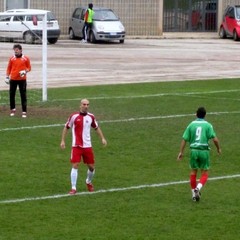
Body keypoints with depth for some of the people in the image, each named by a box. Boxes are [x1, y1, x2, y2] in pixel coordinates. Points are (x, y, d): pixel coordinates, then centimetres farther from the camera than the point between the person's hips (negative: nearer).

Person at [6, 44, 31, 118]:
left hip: (22, 79, -2)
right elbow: (9, 68, 10)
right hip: (13, 79, 2)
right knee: (11, 95, 5)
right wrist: (7, 77, 4)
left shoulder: (26, 58, 1)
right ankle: (12, 109, 22)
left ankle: (24, 112, 2)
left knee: (23, 96, -2)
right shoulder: (12, 58, 5)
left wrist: (25, 71, -13)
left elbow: (29, 67, 7)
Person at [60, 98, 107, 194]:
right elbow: (66, 128, 4)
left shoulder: (91, 117, 3)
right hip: (76, 146, -3)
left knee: (91, 167, 8)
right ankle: (73, 188, -8)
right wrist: (62, 141, -1)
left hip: (87, 146, 3)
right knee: (75, 166, -12)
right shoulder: (74, 116, -6)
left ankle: (89, 182, 36)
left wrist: (102, 138, 9)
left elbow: (97, 128, 18)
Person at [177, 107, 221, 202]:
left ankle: (194, 193, 20)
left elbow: (184, 139, 2)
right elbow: (215, 139, -10)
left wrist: (181, 152, 7)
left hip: (194, 150, 2)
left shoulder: (191, 125, 4)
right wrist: (218, 148, 7)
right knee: (205, 173, 8)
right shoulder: (207, 125, -2)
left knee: (193, 171, 16)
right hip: (204, 150, -2)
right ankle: (198, 188, -17)